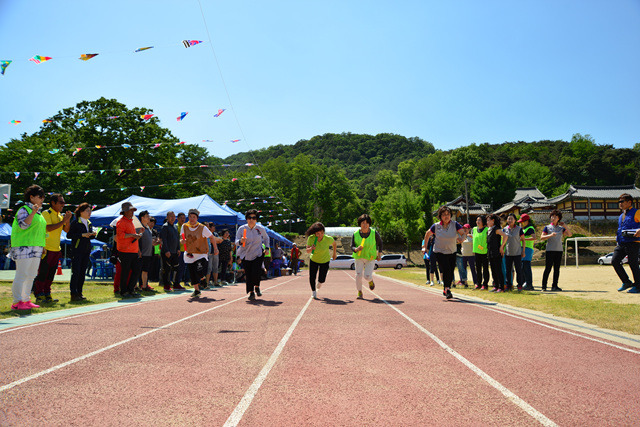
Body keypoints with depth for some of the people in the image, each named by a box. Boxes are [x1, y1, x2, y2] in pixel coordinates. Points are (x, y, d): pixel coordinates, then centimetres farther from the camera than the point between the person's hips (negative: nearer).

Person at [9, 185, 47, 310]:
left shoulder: (38, 212, 19)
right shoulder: (24, 210, -6)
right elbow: (23, 225, -19)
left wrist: (43, 246, 23)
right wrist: (32, 213, -29)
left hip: (36, 248, 9)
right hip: (24, 247, -9)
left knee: (31, 275, 10)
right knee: (22, 275, -8)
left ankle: (26, 300, 17)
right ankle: (17, 302, -4)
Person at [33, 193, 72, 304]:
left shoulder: (60, 215, 16)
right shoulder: (46, 213, -7)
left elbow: (66, 230, 12)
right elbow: (48, 228, -20)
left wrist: (68, 220, -3)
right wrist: (63, 221, -20)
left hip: (56, 249, 8)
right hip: (46, 248, -8)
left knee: (51, 274, 10)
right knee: (42, 273, -4)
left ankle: (47, 295, 17)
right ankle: (39, 296, 1)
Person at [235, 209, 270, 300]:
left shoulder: (261, 229, 1)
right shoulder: (242, 229, -3)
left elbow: (266, 238, 20)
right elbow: (236, 242, -5)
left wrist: (267, 247, 9)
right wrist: (241, 241, -27)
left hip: (258, 254, 0)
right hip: (246, 255, 1)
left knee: (256, 272, -14)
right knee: (248, 275, -1)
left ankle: (257, 287, 14)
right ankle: (251, 292, 14)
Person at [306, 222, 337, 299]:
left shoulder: (328, 239, -26)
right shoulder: (311, 238, -25)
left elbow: (334, 243, -3)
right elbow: (307, 251, -19)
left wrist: (334, 253, 9)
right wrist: (311, 249, -42)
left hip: (325, 261, -1)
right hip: (314, 260, 1)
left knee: (321, 280, 0)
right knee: (312, 278, -4)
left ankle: (320, 282, 40)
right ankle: (313, 292, 25)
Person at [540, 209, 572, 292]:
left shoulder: (561, 228, 13)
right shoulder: (547, 227, 5)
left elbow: (570, 234, 1)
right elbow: (541, 237, -5)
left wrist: (565, 226, -7)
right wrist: (550, 235, -20)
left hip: (559, 250, 4)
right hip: (550, 250, -3)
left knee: (557, 269, 4)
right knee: (548, 268, -6)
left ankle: (554, 286, 9)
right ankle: (544, 286, -3)